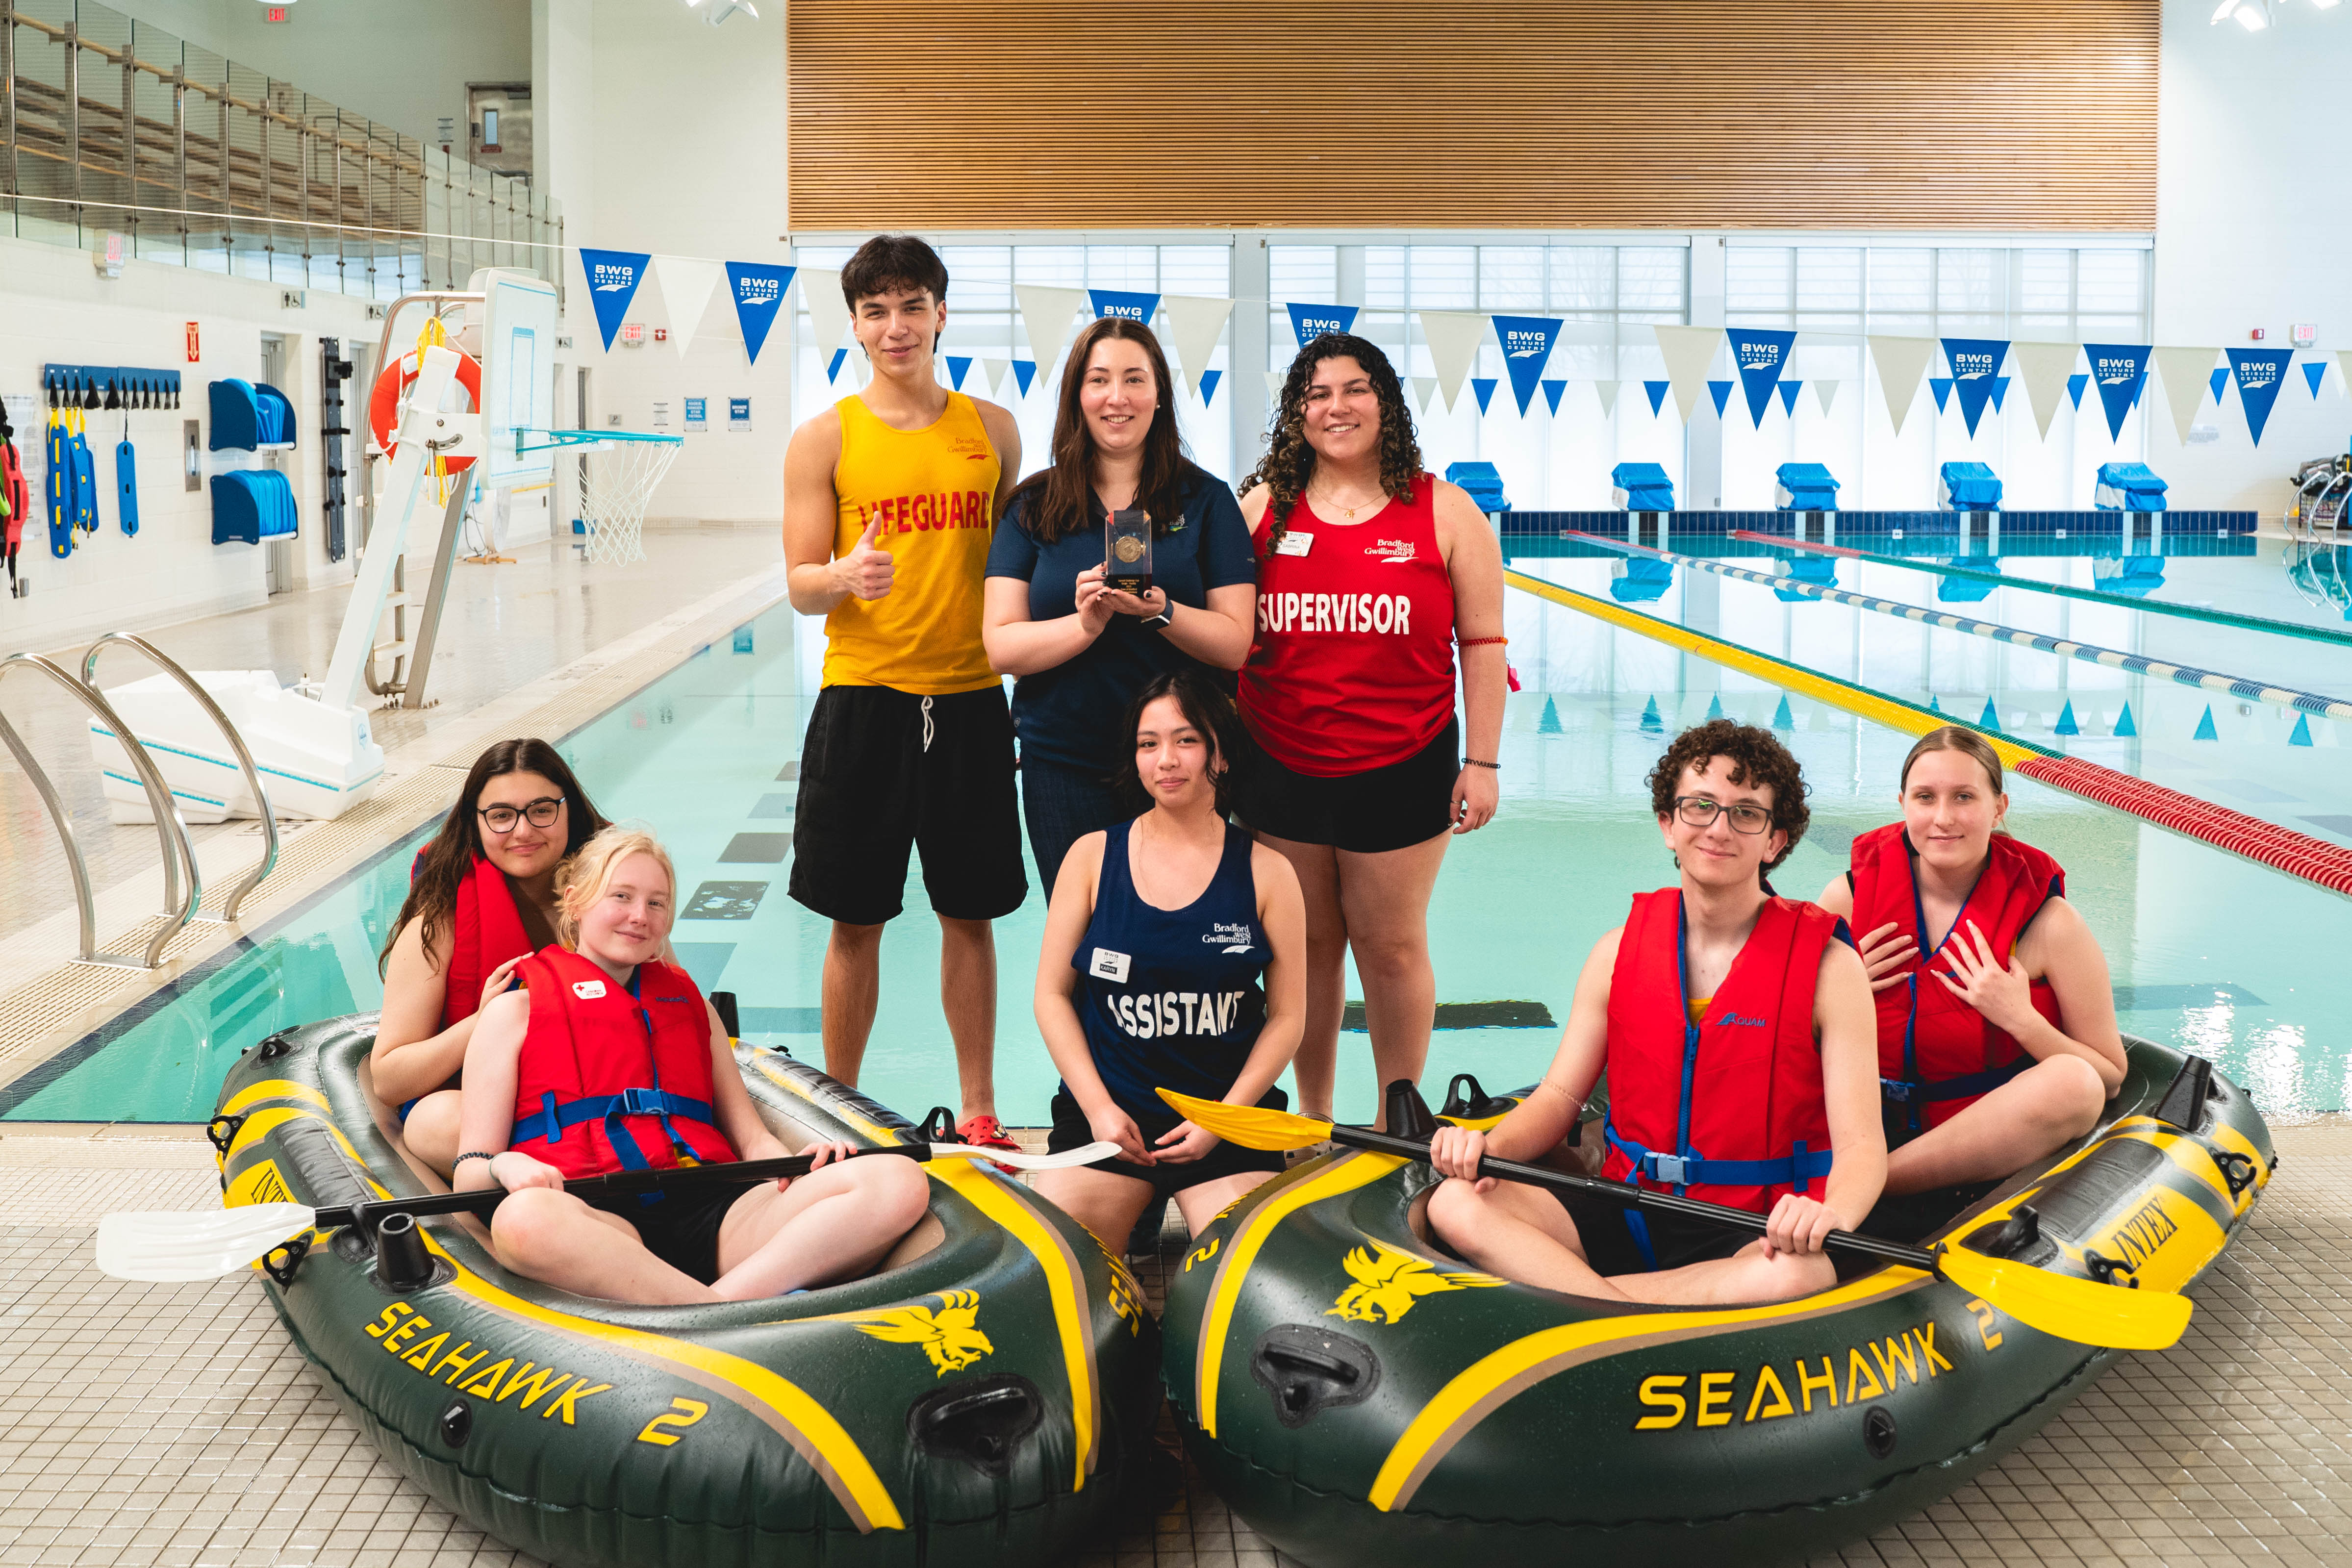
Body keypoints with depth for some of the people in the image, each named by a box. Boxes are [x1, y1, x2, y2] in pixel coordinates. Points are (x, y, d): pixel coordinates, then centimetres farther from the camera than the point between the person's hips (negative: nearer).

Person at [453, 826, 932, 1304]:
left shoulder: (690, 1002, 31)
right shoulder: (517, 1009, 19)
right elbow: (468, 1174, 10)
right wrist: (504, 1167, -15)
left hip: (712, 1212, 4)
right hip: (596, 1219, -4)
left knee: (899, 1183, -23)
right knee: (523, 1218, -43)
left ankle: (730, 1299, -43)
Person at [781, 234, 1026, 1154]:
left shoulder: (992, 429, 8)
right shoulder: (825, 439, 0)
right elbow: (800, 586, -3)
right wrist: (846, 576, -25)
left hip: (970, 700, 2)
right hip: (862, 701, -2)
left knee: (970, 916, 9)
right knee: (855, 923, 5)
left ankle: (979, 1112, 21)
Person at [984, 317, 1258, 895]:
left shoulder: (1206, 500, 4)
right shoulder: (1033, 507, 5)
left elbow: (1235, 644, -3)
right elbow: (1002, 646, -3)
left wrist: (1160, 611, -21)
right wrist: (1085, 624, -20)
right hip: (1063, 761, 1)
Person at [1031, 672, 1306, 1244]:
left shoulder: (1267, 873, 2)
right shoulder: (1092, 857, 4)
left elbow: (1287, 1016, 3)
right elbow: (1052, 993, 5)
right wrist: (1099, 1107, -6)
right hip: (1105, 1114, 1)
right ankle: (1136, 1209, 9)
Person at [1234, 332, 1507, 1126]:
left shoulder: (1444, 512, 0)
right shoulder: (1262, 508, 5)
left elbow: (1483, 643, 1)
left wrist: (1481, 761, -3)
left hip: (1402, 769, -2)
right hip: (1280, 766, 2)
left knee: (1391, 947, 6)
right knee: (1304, 946, 11)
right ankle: (1311, 1117, 26)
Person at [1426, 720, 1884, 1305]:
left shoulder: (1827, 964, -3)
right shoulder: (1620, 950, 8)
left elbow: (1861, 1145, -9)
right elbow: (1562, 1094, 11)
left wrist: (1829, 1214, -34)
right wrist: (1490, 1146, -12)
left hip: (1758, 1235, -3)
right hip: (1628, 1221, 4)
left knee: (1797, 1276, -39)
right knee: (1456, 1205, -21)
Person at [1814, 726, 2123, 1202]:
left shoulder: (2049, 924, -6)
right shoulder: (1849, 897, -1)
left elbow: (2110, 1077, -4)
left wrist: (2021, 1020, -18)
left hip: (1993, 1146, 0)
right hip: (1872, 1128, 0)